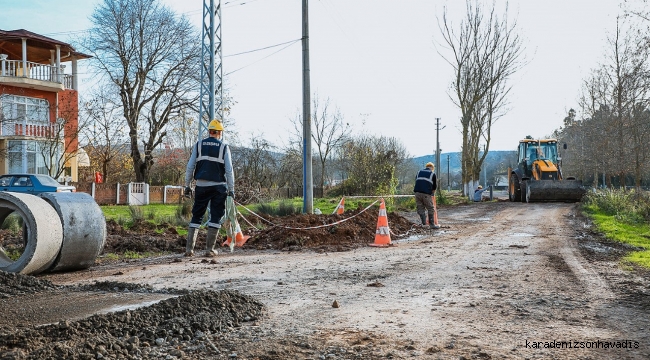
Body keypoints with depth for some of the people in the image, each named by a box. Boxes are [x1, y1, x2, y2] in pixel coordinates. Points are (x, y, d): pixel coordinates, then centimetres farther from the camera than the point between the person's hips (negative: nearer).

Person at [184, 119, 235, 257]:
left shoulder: (198, 145, 6)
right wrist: (231, 189, 3)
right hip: (218, 186, -2)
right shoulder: (224, 147, 1)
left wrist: (187, 185, 10)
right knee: (216, 217, 4)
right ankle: (210, 249, 0)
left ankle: (189, 248, 4)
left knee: (196, 216, 9)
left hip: (201, 186, 2)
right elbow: (229, 170, -2)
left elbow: (190, 167, 4)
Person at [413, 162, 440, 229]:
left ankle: (424, 224, 4)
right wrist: (432, 194, 32)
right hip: (426, 193, -4)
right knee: (430, 209, 6)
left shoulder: (419, 172, 22)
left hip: (417, 192, 4)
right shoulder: (432, 174, 11)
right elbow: (434, 186, 15)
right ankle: (432, 224, 9)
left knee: (420, 208, 8)